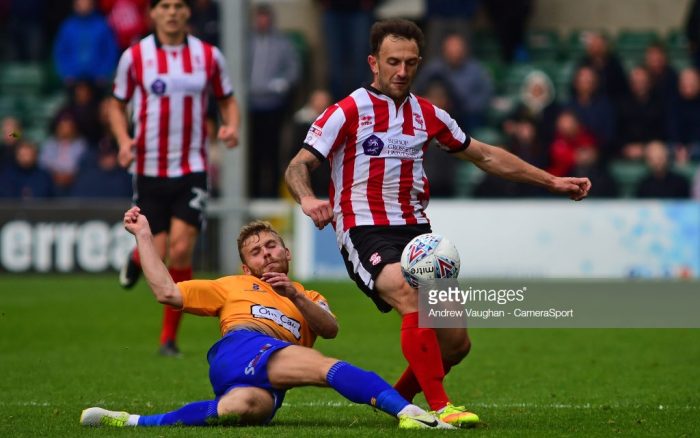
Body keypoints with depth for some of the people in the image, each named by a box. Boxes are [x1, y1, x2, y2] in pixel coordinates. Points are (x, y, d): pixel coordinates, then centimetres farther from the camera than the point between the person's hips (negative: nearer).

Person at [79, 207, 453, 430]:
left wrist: (295, 296, 2)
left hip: (267, 384, 2)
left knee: (250, 407, -40)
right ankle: (406, 411, -48)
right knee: (328, 368, -30)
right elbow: (167, 293, 26)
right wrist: (143, 236, 27)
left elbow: (330, 329, 16)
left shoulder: (309, 298, 39)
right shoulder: (233, 286, 35)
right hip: (239, 349, -1)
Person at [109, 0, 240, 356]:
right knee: (158, 252, -3)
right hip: (148, 168, 0)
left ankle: (169, 337, 2)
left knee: (181, 250, -12)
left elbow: (227, 100, 14)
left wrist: (232, 127, -8)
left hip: (192, 169, 0)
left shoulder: (209, 56, 3)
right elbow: (117, 105, 9)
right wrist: (124, 140, -10)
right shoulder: (134, 57, 0)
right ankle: (137, 258, 38)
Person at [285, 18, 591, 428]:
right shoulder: (348, 112, -3)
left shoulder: (428, 115, 12)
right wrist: (308, 199, -30)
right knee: (413, 300, -33)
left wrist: (552, 181, 18)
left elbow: (485, 155, 21)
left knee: (456, 342, 0)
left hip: (416, 230, 6)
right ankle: (440, 407, -33)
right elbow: (298, 166, -7)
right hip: (365, 230, -6)